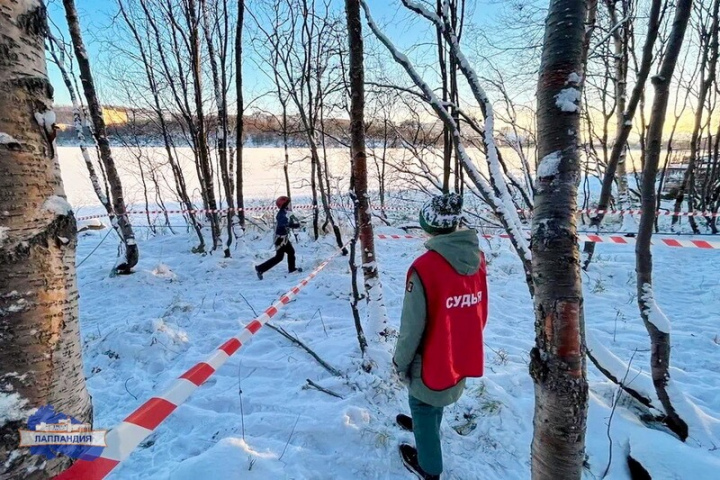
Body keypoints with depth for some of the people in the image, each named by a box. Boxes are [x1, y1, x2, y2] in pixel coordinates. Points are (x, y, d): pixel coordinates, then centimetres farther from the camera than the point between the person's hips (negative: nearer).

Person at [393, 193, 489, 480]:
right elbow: (481, 312, 4)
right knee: (437, 400, 32)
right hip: (463, 357, 6)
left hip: (433, 359, -6)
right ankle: (424, 426, 60)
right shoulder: (477, 258, -9)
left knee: (423, 405, 20)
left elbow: (412, 326, -21)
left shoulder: (425, 267, -29)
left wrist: (400, 362, -5)